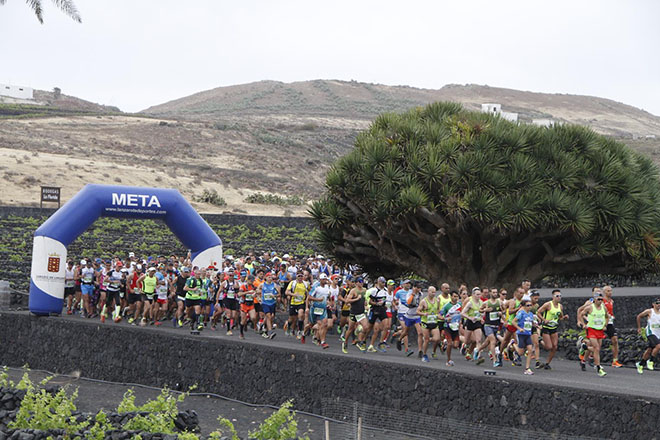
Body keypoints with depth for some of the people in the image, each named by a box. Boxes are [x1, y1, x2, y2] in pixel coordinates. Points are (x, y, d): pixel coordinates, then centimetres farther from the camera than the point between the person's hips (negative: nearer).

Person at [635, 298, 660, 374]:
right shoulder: (649, 311, -5)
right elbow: (639, 316, 5)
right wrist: (639, 328, 6)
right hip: (650, 333, -6)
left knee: (649, 351, 9)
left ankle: (639, 364, 23)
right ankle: (650, 361, -10)